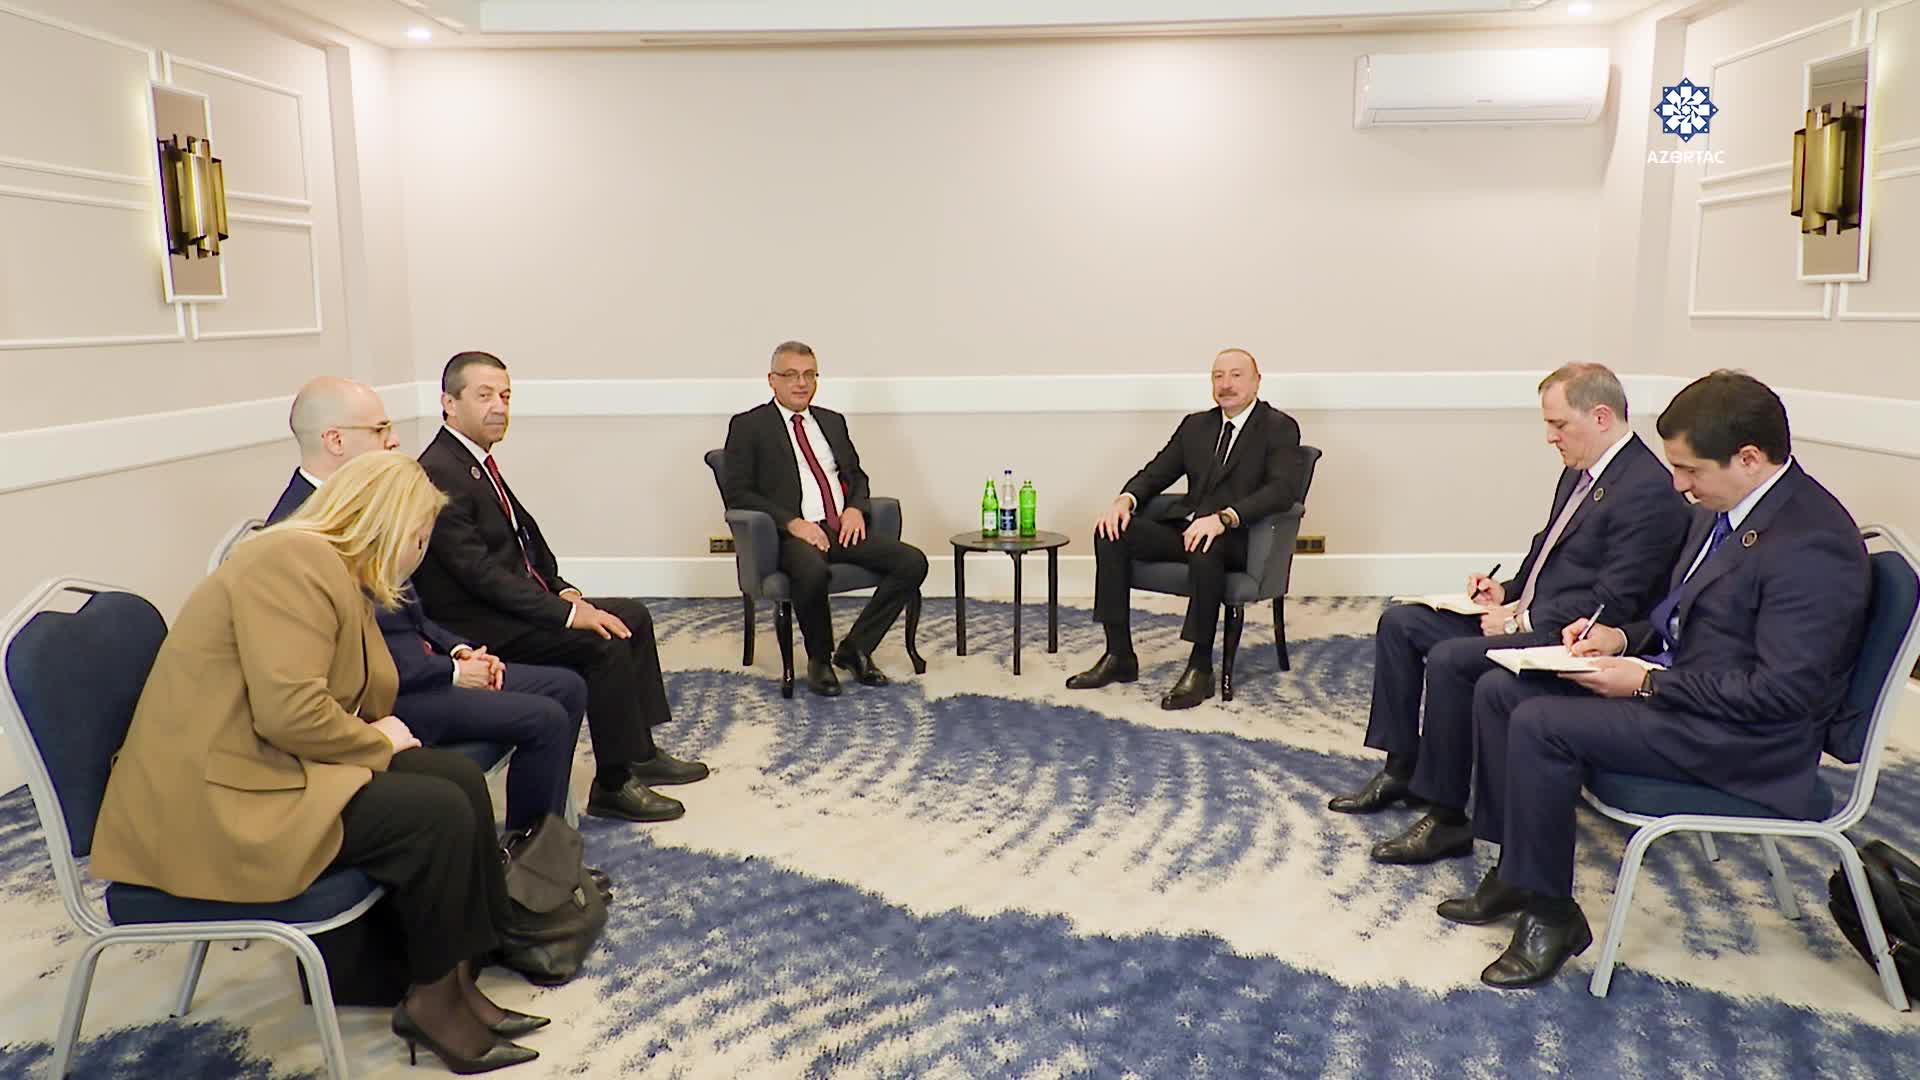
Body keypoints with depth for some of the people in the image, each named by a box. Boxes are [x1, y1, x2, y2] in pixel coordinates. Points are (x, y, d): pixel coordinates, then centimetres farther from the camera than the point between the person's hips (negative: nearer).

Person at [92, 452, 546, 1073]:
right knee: (439, 813, -18)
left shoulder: (337, 572, 14)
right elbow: (291, 709, -27)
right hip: (216, 805, -10)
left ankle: (456, 976, 2)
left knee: (461, 777, 0)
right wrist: (376, 742, -13)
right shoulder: (295, 562, -19)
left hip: (273, 763, 10)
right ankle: (431, 998, 1)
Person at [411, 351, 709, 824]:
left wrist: (562, 589, 4)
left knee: (632, 617, 10)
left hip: (514, 601, 10)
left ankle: (640, 751, 17)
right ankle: (613, 785, -11)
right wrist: (566, 612, -23)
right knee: (606, 643, -22)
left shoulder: (478, 461, 11)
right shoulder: (438, 474, -20)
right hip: (479, 626, -10)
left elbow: (524, 532, 19)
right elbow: (479, 572, -24)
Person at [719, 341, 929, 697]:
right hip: (792, 534, -6)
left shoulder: (832, 421, 22)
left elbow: (857, 475, 25)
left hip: (842, 528, 6)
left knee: (913, 562, -17)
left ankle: (855, 647, -3)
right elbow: (737, 493, -4)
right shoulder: (749, 426, 4)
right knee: (813, 572, -39)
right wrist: (793, 523, -16)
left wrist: (855, 509, 1)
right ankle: (819, 658, -11)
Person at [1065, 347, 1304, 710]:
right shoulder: (1195, 425, 18)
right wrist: (1125, 499, -7)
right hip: (1185, 527, 6)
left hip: (1239, 538, -6)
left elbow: (1283, 489, -16)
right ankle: (1119, 655, -13)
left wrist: (1223, 518, -31)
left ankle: (1200, 667, -28)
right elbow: (1156, 472, 17)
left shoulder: (1279, 428, 0)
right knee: (1112, 532, -16)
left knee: (1205, 548, -40)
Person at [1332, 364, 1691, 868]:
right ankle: (1402, 767, 10)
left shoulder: (1648, 490, -18)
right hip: (1526, 613, 10)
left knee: (1449, 659, -29)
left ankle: (1446, 816, -17)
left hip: (1568, 638, -10)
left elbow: (1611, 603, -22)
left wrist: (1521, 621, -18)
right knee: (1400, 623, 4)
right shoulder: (1581, 471, 11)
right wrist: (1507, 591, 6)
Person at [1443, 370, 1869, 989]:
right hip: (1674, 677, 10)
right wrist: (1624, 637, 2)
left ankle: (1550, 914, -7)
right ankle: (1515, 871, 11)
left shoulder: (1811, 543, -23)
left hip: (1746, 733, -10)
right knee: (1498, 690, 2)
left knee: (1541, 724, -24)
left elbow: (1783, 689, -25)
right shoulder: (1725, 509, 6)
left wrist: (1648, 682, -21)